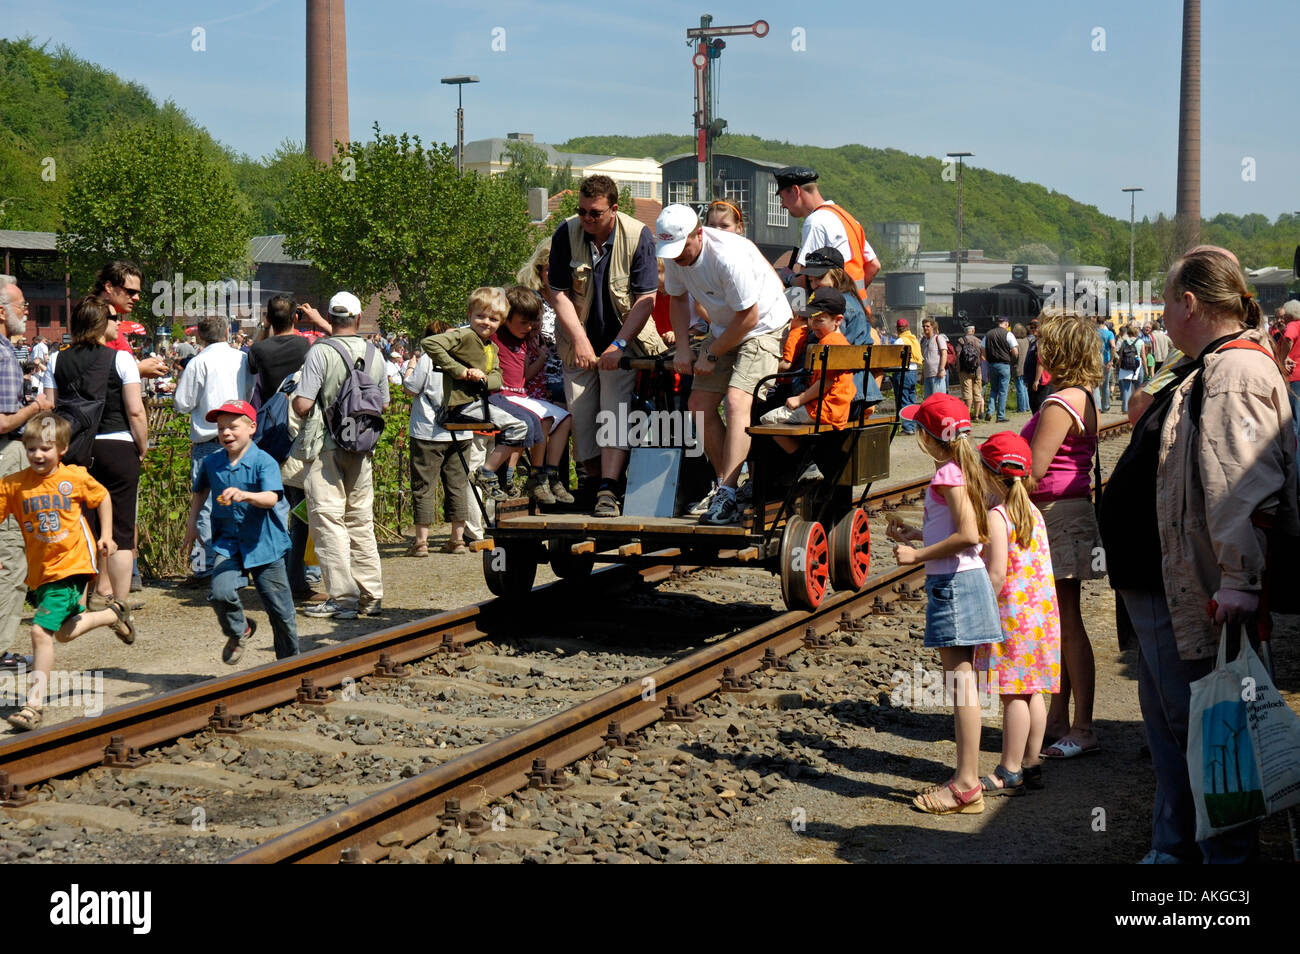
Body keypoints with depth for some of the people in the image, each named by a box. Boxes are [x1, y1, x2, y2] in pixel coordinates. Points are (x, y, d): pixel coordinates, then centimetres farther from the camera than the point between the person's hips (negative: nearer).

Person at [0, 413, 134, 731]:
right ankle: (113, 615, 49)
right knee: (65, 632, 21)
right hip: (39, 571, 5)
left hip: (71, 566, -5)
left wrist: (106, 535, 7)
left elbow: (103, 497, 10)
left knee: (41, 631, -17)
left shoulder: (75, 478, -7)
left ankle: (34, 704, -12)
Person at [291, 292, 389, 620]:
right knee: (361, 521, 12)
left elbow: (302, 404, -16)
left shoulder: (320, 352, -12)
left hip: (325, 448, -5)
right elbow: (383, 405, 12)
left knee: (328, 522, -2)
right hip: (361, 448, 5)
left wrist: (294, 399, 6)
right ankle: (371, 596, 14)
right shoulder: (374, 355, 5)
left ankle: (342, 599, -4)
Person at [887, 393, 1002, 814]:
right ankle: (967, 777, 19)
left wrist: (919, 555, -17)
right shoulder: (960, 469, 13)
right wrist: (913, 534, 19)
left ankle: (966, 786, -3)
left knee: (961, 681, -6)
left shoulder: (948, 474, -16)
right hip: (965, 579, 10)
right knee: (959, 680, 13)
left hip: (953, 582, -10)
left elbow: (968, 534, -24)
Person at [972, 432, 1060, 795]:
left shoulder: (996, 517, -13)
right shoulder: (1033, 513, 12)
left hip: (1012, 612, -8)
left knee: (1013, 694, -4)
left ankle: (1009, 773, 1)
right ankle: (1031, 765, 18)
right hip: (1042, 611, 8)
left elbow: (996, 574, -19)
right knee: (1031, 691, 13)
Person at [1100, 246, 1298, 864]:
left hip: (1193, 597, -11)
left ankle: (1227, 856, 8)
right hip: (1158, 587, 11)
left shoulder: (1236, 372, -19)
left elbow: (1246, 484, -30)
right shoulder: (1207, 368, 16)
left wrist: (1239, 579, -35)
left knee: (1197, 727, -3)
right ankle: (1174, 848, 30)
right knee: (1166, 722, 18)